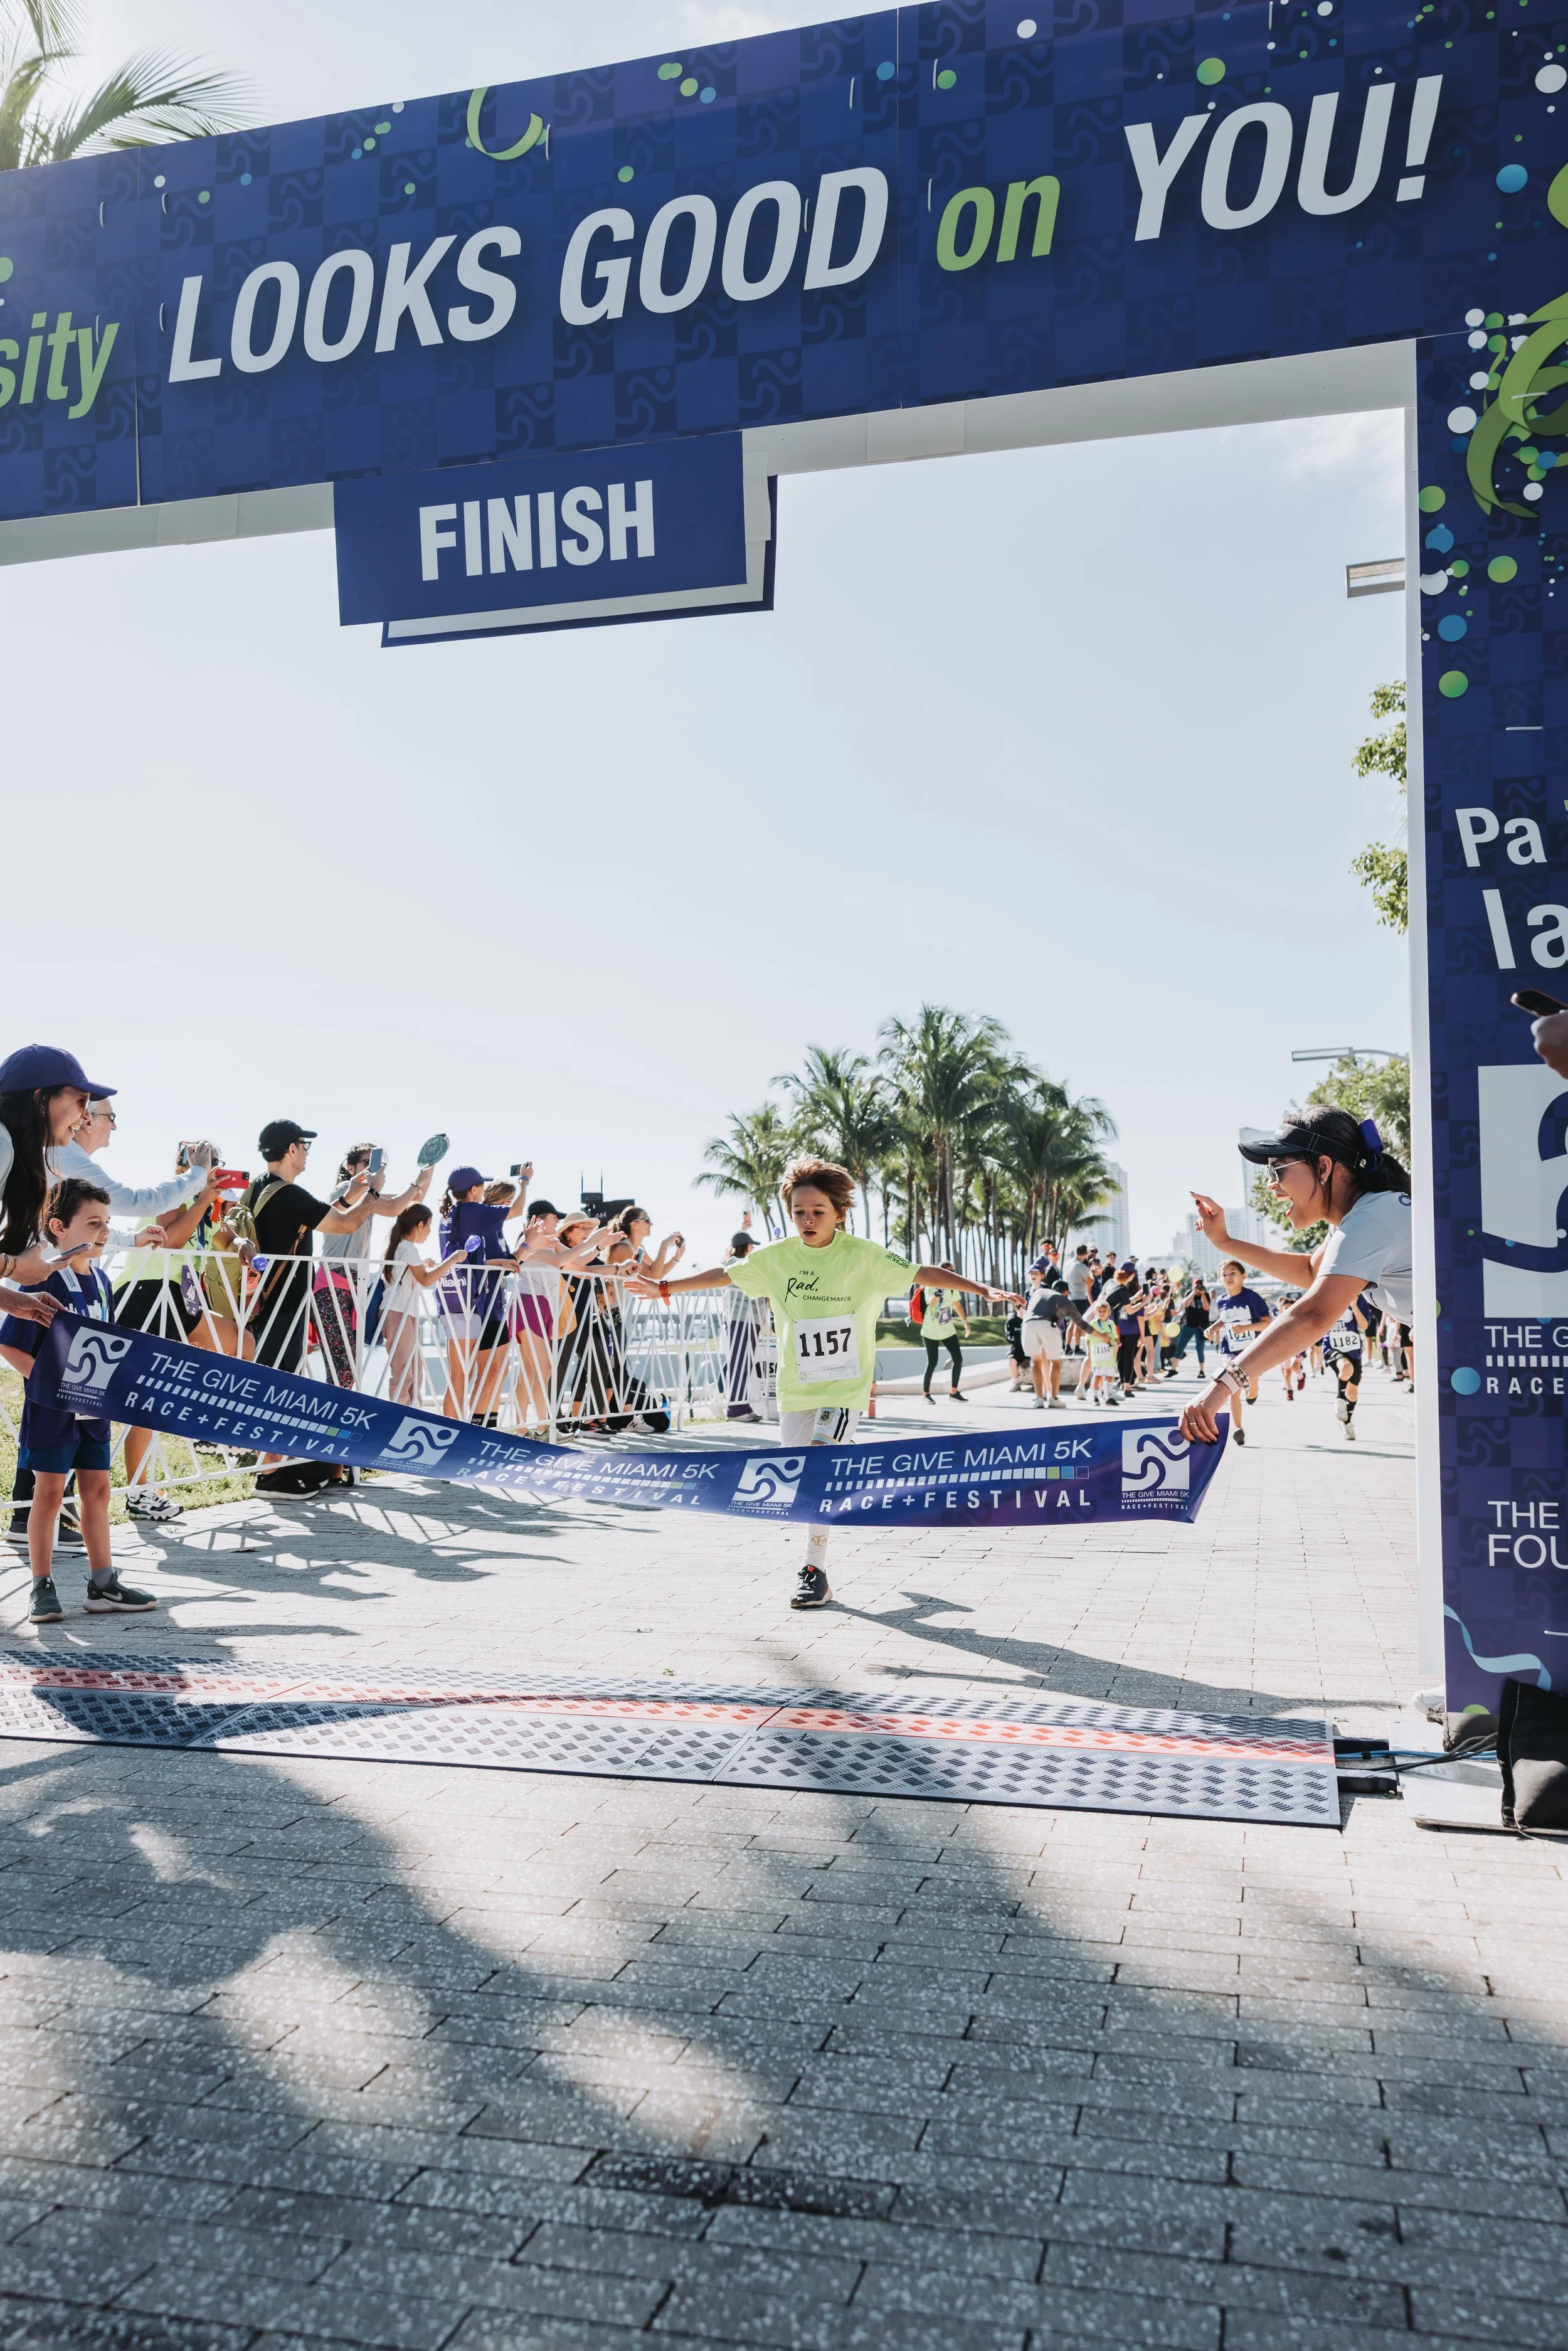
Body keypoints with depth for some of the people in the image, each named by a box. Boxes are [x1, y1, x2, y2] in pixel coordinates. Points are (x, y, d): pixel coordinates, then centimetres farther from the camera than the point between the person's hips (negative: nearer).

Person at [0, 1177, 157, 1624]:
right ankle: (42, 1588, 13)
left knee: (97, 1489, 10)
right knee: (50, 1490, 2)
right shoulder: (45, 1281, -15)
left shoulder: (100, 1280, 7)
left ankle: (102, 1585, 18)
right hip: (52, 1407, -7)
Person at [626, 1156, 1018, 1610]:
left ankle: (816, 1573, -4)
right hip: (795, 1386, 4)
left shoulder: (864, 1257, -9)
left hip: (845, 1386, -4)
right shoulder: (776, 1257, -1)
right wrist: (663, 1288, 7)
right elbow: (723, 1274, 7)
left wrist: (984, 1290, -16)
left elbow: (923, 1273, -9)